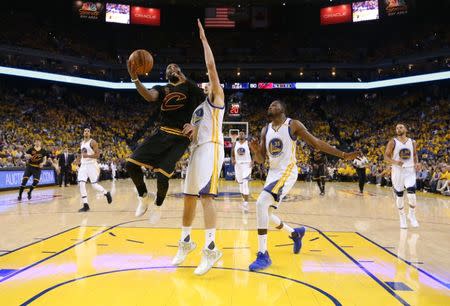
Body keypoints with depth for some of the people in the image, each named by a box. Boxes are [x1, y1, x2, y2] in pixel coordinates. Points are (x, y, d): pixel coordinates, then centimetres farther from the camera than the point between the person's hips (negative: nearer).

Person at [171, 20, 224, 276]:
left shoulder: (217, 97, 6)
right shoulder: (199, 108, 28)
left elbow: (211, 66, -5)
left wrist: (204, 38, 3)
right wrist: (192, 131, 2)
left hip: (210, 148, -9)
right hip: (197, 149, 9)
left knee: (206, 195, -19)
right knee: (189, 197, 10)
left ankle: (211, 249, -17)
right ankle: (186, 241, 23)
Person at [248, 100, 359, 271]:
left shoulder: (293, 125, -5)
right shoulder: (265, 130, 10)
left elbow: (316, 143, -3)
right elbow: (261, 159, 9)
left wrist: (342, 155, -6)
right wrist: (255, 151, -14)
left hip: (287, 172, -7)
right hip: (272, 173, 7)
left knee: (261, 203, -26)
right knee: (265, 213, 11)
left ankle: (263, 255, -17)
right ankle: (295, 233, 39)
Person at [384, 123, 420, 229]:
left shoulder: (412, 142, 7)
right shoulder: (393, 142, -3)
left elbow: (415, 154, 18)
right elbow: (386, 156, -4)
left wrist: (417, 163, -1)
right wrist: (395, 162, -21)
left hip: (410, 171, 1)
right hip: (397, 171, -1)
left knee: (411, 193, -14)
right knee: (399, 195, 5)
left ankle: (412, 215, 11)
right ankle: (402, 218, 23)